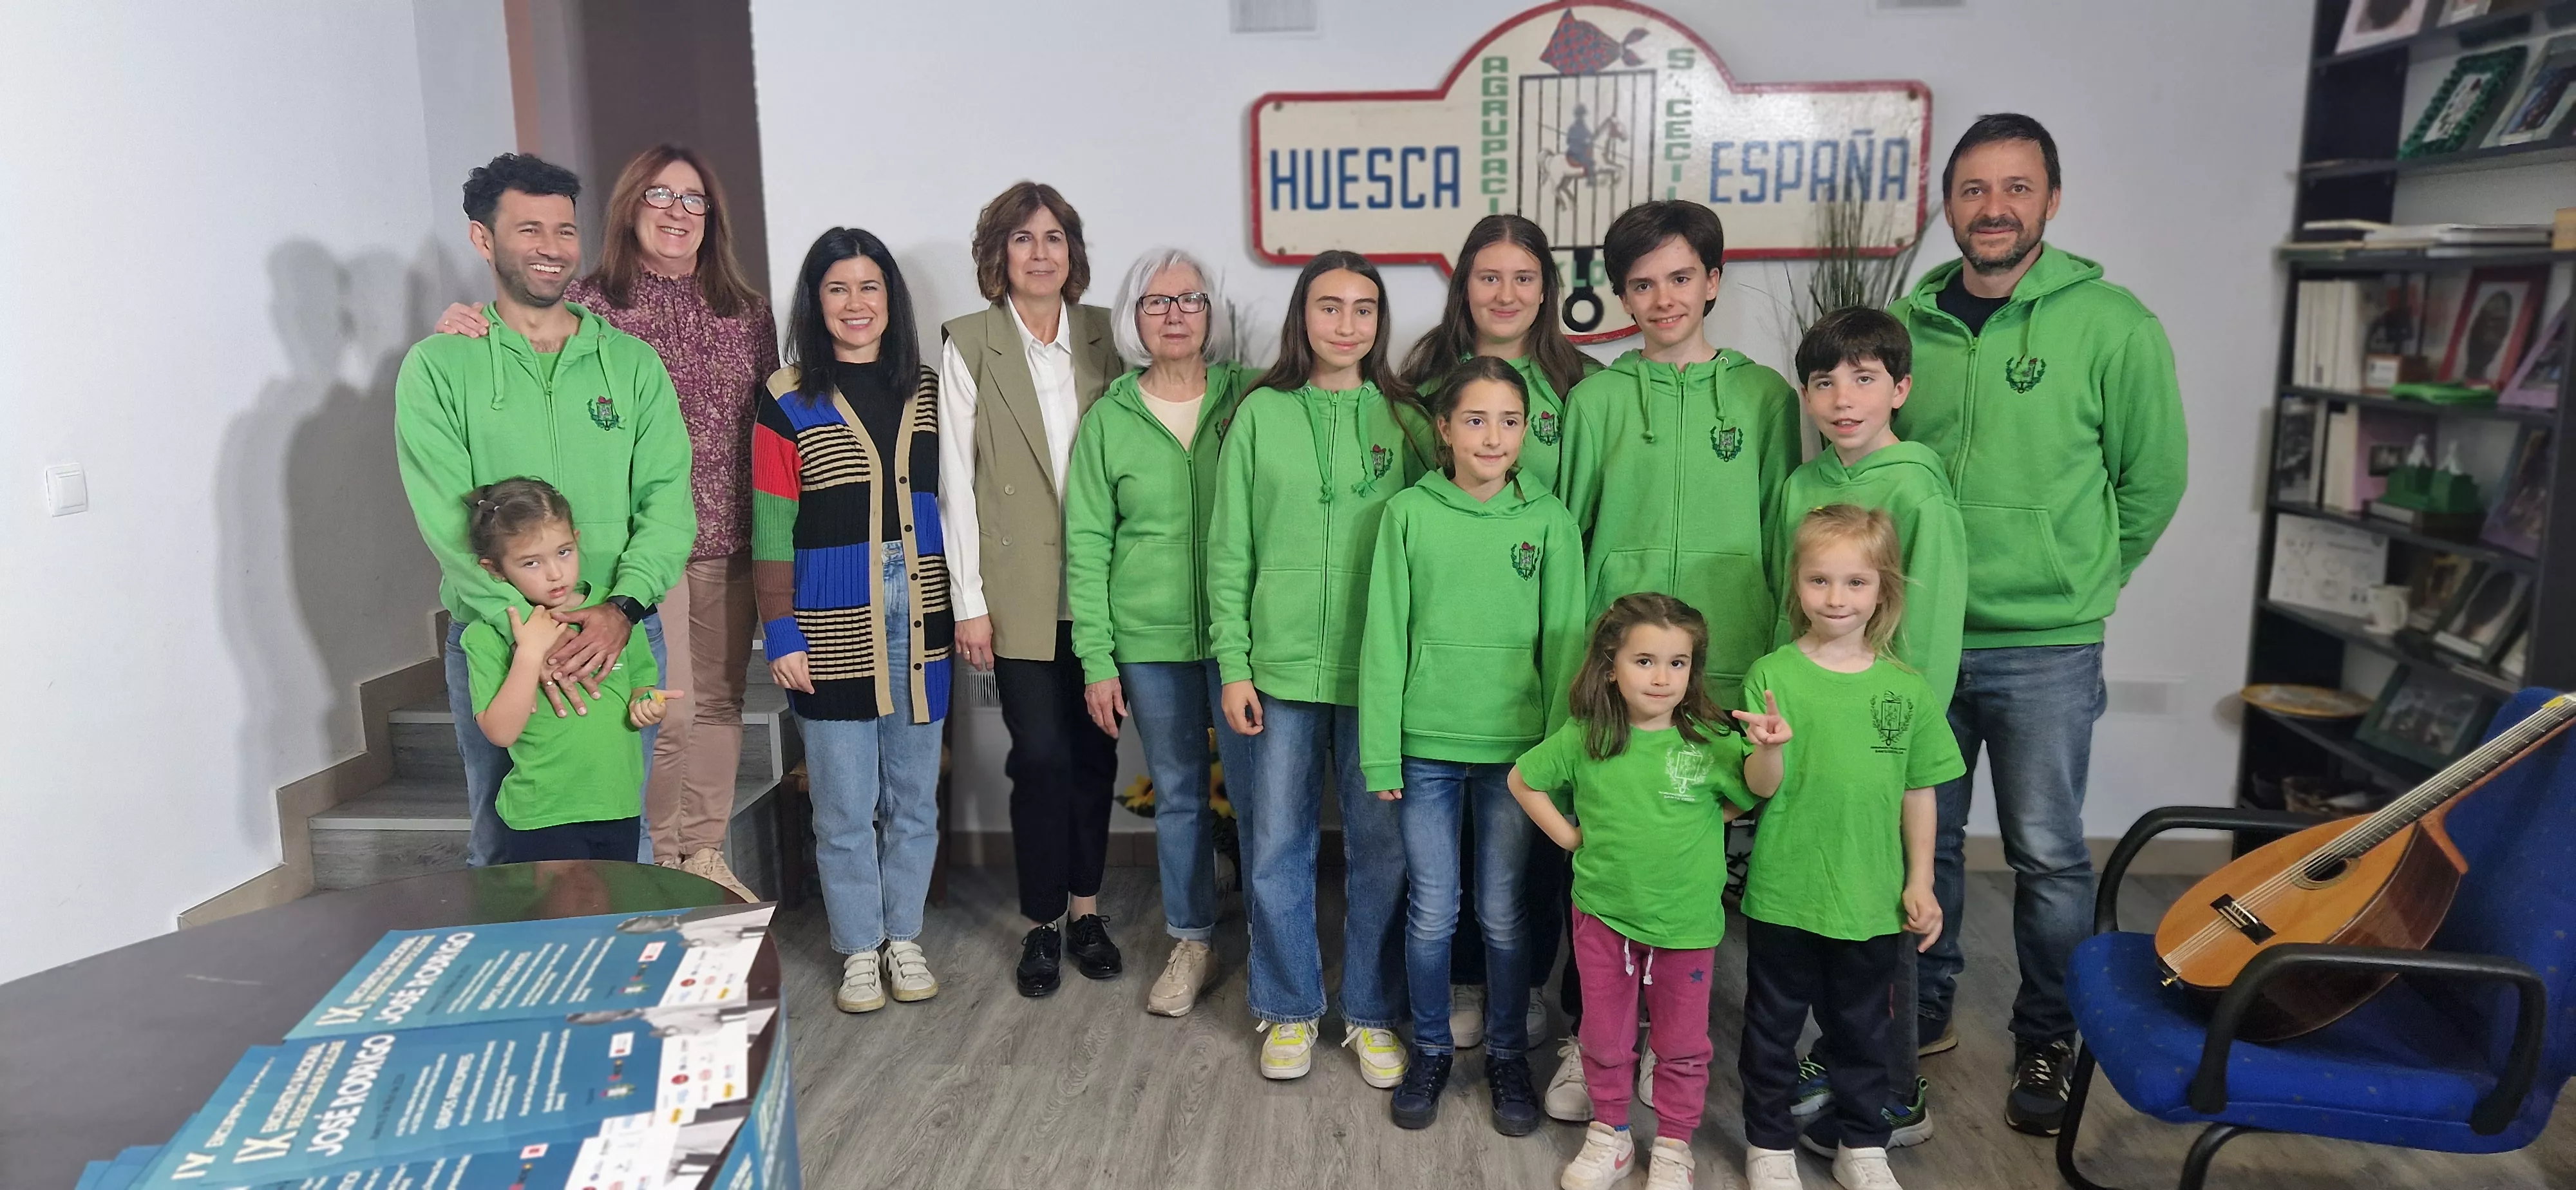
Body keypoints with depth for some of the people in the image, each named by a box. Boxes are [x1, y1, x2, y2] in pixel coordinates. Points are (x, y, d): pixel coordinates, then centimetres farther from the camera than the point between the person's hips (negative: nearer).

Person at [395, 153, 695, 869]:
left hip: (621, 635, 1)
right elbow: (446, 519, -8)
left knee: (626, 843, 9)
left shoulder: (632, 362, 7)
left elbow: (668, 500, -2)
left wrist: (622, 607, -18)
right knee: (502, 849, 10)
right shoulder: (439, 366, 2)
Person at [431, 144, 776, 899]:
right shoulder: (591, 303, -2)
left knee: (719, 700, 11)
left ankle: (706, 852, 26)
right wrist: (467, 332, -26)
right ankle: (655, 860, 15)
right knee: (665, 708, -5)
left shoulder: (747, 311, 9)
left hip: (728, 544, 4)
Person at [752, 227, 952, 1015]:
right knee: (845, 804, 4)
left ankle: (904, 937, 26)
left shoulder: (927, 391, 9)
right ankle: (859, 950, 21)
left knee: (914, 795, 10)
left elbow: (949, 503, 11)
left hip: (921, 617, 3)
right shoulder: (788, 402, -1)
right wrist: (781, 633, -9)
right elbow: (771, 530, -4)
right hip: (833, 625, -3)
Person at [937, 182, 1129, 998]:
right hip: (1020, 588, -3)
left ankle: (1086, 906, 25)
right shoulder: (969, 345, -1)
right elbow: (956, 479, -3)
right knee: (1042, 754, -3)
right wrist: (970, 601, -7)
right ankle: (1041, 921, 15)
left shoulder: (1099, 335, 8)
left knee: (1094, 749, 9)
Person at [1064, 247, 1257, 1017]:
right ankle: (1191, 941, 29)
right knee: (1178, 795, 13)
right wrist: (1096, 659, -1)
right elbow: (1087, 544, 3)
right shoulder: (1108, 419, 2)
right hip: (1150, 642, 1)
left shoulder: (1251, 398, -1)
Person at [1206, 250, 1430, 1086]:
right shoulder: (1260, 416, 2)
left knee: (1380, 849, 7)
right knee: (1277, 849, 7)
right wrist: (1233, 665, -2)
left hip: (1378, 670, 0)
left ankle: (1372, 1013, 25)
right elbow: (1229, 552, 3)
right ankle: (1289, 1009, 26)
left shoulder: (1405, 421, 3)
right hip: (1280, 667, 0)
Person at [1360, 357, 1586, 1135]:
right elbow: (1384, 636, -2)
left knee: (1504, 914, 10)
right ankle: (1430, 1049, 30)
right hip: (1426, 747, 0)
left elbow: (1563, 642, 1)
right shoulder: (1408, 513, -3)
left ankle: (1507, 1055, 30)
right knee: (1431, 912, 9)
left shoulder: (1549, 521, -2)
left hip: (1513, 748, 0)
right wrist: (1380, 751, -4)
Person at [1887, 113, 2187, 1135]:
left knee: (2047, 857, 8)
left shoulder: (2112, 324, -7)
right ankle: (1921, 1008, 34)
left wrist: (2080, 579, 6)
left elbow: (2153, 478, 1)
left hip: (2046, 650, -2)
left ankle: (2047, 1044, 26)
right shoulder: (1903, 323, 2)